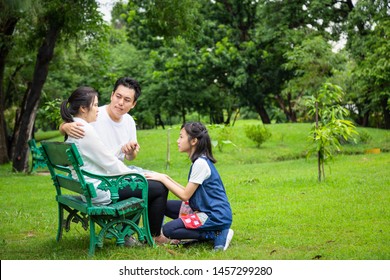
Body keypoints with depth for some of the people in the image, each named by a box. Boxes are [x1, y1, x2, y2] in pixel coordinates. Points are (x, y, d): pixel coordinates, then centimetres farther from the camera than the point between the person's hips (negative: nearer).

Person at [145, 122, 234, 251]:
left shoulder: (200, 163, -18)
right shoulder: (199, 160, 11)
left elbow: (185, 195, -15)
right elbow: (189, 192, 11)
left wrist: (162, 179, -10)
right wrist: (167, 179, 4)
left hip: (215, 216, -10)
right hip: (205, 209, 10)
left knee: (168, 229, -16)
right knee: (165, 206, 8)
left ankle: (216, 234, -10)